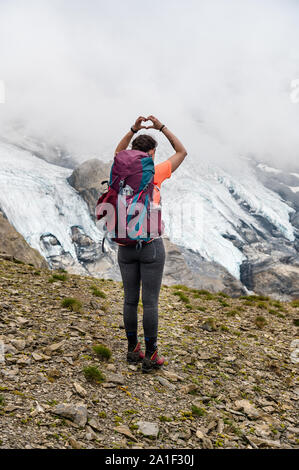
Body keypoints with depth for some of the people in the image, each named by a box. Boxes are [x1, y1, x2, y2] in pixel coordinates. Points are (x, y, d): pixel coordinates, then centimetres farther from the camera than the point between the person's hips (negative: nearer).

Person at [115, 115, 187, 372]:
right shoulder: (153, 175, -10)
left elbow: (118, 152, 27)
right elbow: (182, 152, 4)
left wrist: (134, 129, 16)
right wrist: (161, 127, 7)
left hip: (125, 246, 5)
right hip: (150, 246, -5)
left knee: (130, 299, 12)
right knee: (150, 302, 2)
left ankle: (133, 349, 23)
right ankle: (150, 356, 9)